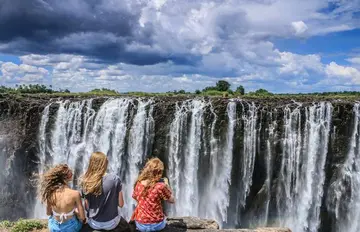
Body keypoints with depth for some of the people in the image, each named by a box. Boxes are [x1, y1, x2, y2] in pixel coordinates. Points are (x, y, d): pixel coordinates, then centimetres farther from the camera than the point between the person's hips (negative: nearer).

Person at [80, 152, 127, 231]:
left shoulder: (85, 182, -14)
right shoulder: (115, 179, -19)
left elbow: (87, 208, -7)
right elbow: (120, 204, -12)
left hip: (94, 224, 2)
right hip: (111, 224, -2)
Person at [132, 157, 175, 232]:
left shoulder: (138, 184, -11)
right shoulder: (160, 186, -23)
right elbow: (172, 200, -7)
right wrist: (166, 184, 2)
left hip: (140, 225, 3)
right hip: (156, 225, -3)